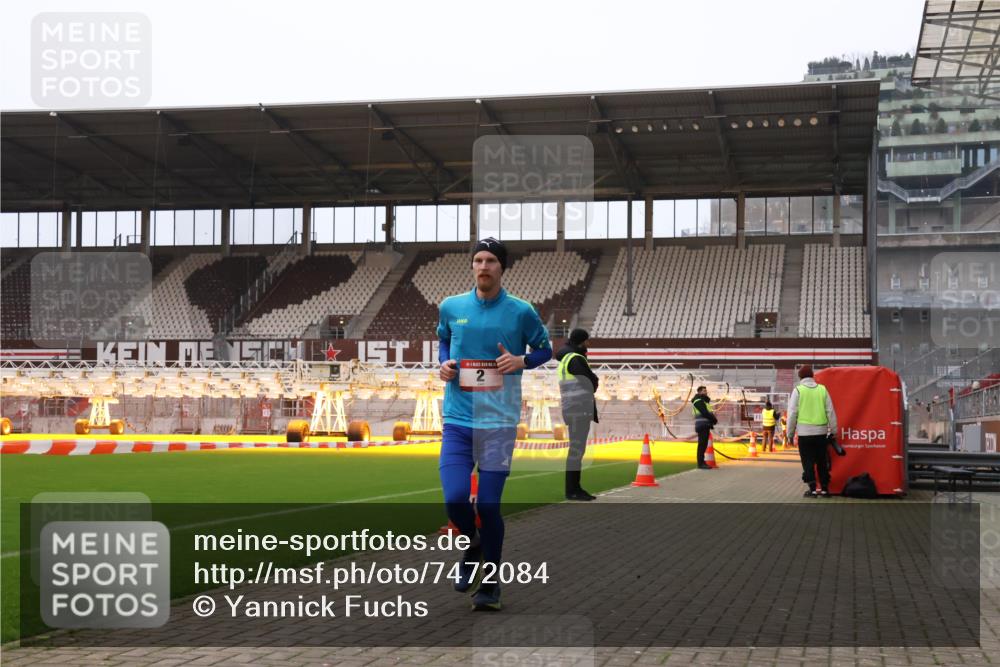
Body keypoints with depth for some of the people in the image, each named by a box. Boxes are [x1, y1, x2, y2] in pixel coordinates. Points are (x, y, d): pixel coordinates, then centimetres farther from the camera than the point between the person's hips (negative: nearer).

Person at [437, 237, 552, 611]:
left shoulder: (521, 312, -1)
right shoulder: (450, 307, 6)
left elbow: (545, 349, 11)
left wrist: (521, 361, -9)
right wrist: (444, 363, 4)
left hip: (498, 421, -2)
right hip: (457, 419, 2)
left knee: (488, 505, -2)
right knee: (455, 499, -10)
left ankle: (490, 581, 19)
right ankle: (472, 546, 25)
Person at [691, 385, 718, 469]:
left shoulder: (703, 401, 23)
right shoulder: (698, 401, -9)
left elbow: (709, 412, 19)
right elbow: (705, 413, -18)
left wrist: (713, 418, -1)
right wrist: (714, 419, -8)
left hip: (705, 426, 10)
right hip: (702, 425, -10)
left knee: (704, 444, 10)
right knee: (702, 444, -11)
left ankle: (702, 462, 14)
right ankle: (701, 463, -11)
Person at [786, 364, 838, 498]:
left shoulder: (798, 390, -4)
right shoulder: (822, 389, 4)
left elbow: (792, 413, -4)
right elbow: (830, 411, 5)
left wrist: (790, 433, 4)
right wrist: (833, 431, 13)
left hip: (805, 432, -3)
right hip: (821, 432, 3)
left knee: (808, 462, 3)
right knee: (822, 461, 13)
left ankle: (813, 489, -2)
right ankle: (824, 488, 15)